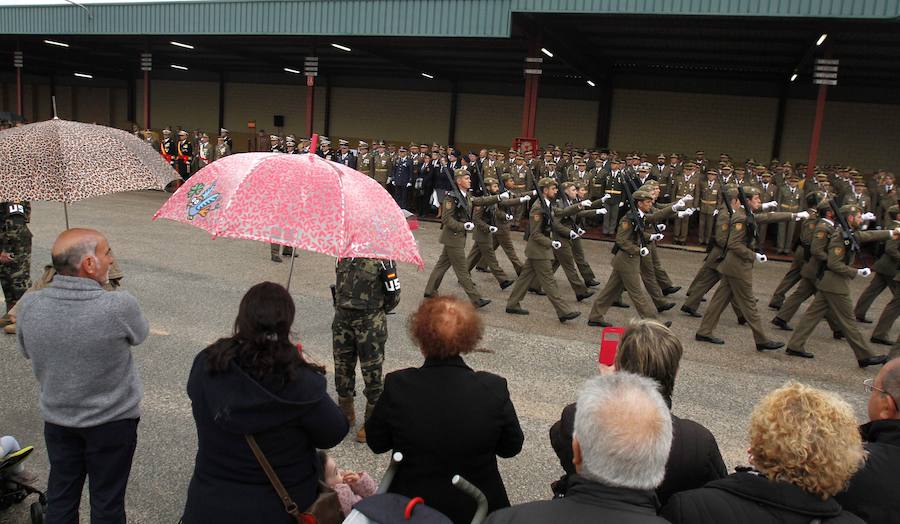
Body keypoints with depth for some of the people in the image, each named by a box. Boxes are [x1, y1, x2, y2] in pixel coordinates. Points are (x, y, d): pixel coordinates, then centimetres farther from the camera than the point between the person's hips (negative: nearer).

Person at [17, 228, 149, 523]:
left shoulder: (28, 305, -17)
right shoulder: (120, 306, -29)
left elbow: (26, 351, 3)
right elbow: (139, 334, -7)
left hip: (57, 419, 4)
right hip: (113, 421, -3)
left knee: (60, 499, 22)